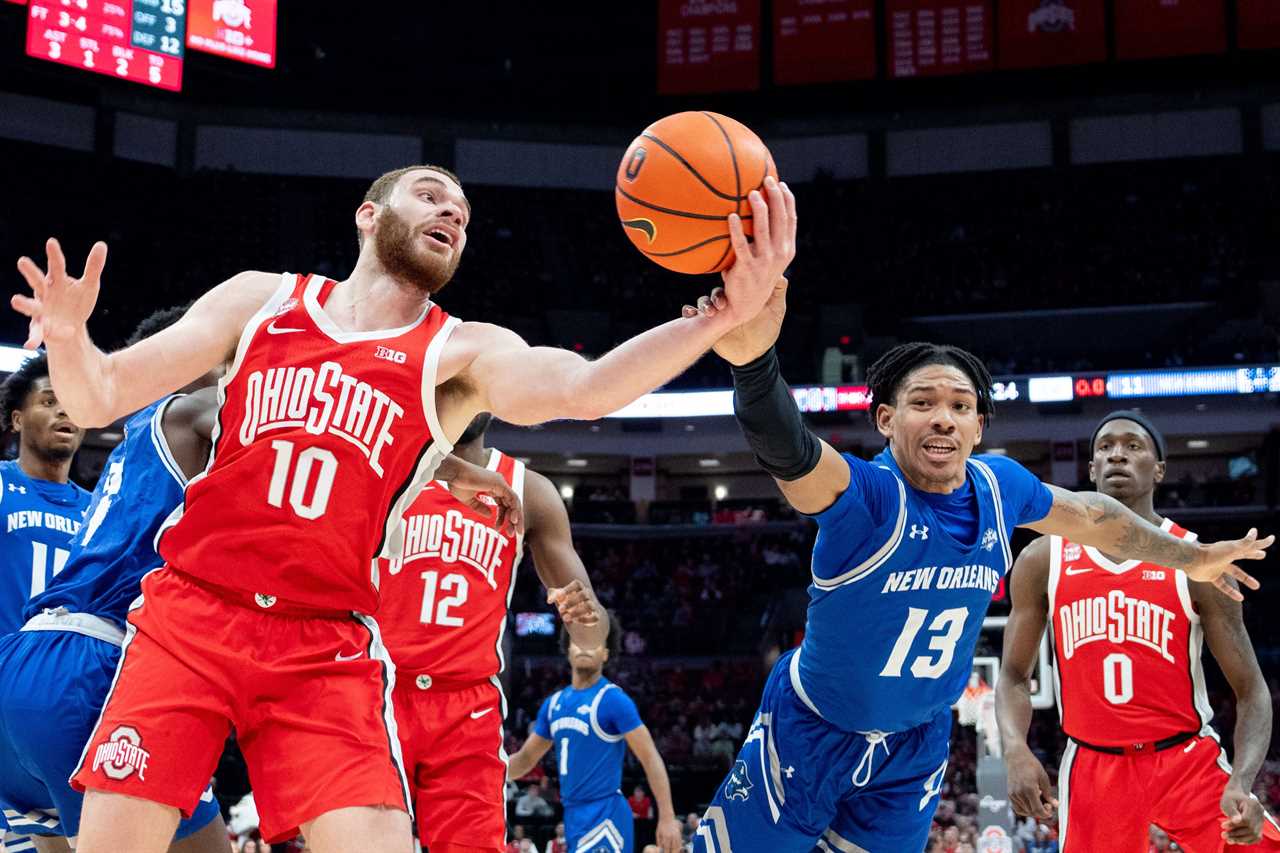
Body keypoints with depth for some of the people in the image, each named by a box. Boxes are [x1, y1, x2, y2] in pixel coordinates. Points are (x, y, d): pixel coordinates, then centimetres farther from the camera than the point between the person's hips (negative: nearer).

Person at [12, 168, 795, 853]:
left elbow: (585, 388, -18)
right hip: (188, 616, 1)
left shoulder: (462, 354, 3)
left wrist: (725, 316, -36)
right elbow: (102, 399, 6)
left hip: (328, 650, -1)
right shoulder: (261, 299, 9)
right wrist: (68, 338, -19)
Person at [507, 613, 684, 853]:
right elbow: (526, 759, 20)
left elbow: (651, 759, -11)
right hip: (574, 815, 8)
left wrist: (668, 818, -17)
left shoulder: (614, 699, -11)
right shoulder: (554, 703, 11)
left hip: (605, 816, -8)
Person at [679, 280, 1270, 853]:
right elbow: (791, 454, -52)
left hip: (916, 747, 5)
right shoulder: (867, 494, -29)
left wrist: (1192, 558, 22)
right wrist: (753, 361, -73)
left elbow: (1090, 515, 11)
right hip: (811, 733, -5)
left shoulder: (998, 485, -10)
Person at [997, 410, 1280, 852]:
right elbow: (1014, 676, 7)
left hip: (1188, 760, -1)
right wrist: (1017, 751, -12)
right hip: (1092, 767, 1)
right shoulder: (1043, 559, 1)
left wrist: (1241, 783, -21)